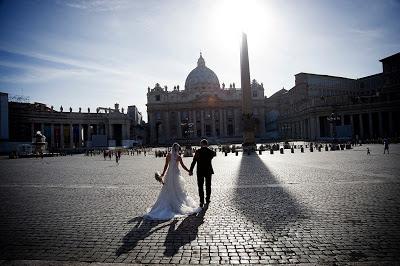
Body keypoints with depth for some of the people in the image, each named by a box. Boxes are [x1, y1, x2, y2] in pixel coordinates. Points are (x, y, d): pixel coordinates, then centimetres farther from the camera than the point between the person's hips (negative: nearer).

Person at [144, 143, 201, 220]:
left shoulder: (168, 156, -2)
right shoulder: (178, 157, -11)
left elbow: (166, 165, 1)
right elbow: (183, 166, -5)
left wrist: (163, 173, 11)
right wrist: (189, 171, 7)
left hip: (169, 174, 4)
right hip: (176, 174, -3)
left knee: (167, 190, 12)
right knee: (178, 190, 9)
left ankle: (165, 205, 13)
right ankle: (178, 205, 13)